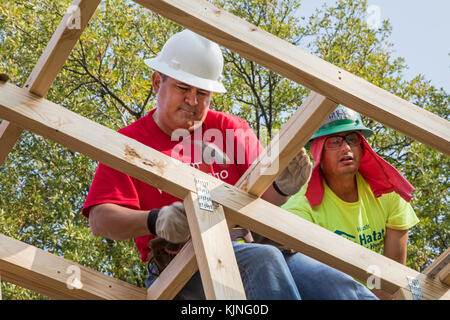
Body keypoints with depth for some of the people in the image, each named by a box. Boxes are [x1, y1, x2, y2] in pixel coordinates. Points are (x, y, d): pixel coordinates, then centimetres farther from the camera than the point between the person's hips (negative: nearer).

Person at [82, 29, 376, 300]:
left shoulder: (233, 130, 19)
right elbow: (101, 219, -4)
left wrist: (282, 188, -14)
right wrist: (156, 220, -25)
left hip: (242, 248, 4)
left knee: (341, 289, -22)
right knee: (263, 260, -35)